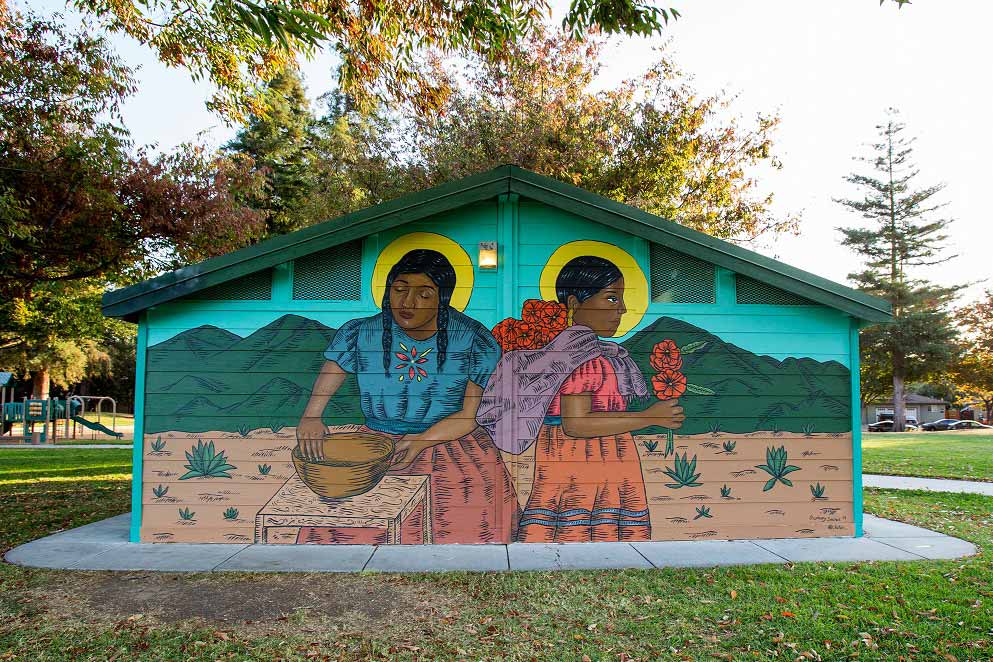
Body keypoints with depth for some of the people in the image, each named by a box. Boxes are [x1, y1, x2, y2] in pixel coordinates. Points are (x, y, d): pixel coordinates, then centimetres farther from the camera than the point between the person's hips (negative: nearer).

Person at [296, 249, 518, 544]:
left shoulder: (475, 341, -7)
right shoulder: (359, 334, -1)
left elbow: (471, 414, -7)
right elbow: (319, 395, 1)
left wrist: (422, 441, -22)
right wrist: (309, 419, -22)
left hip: (452, 447, -1)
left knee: (465, 532, -20)